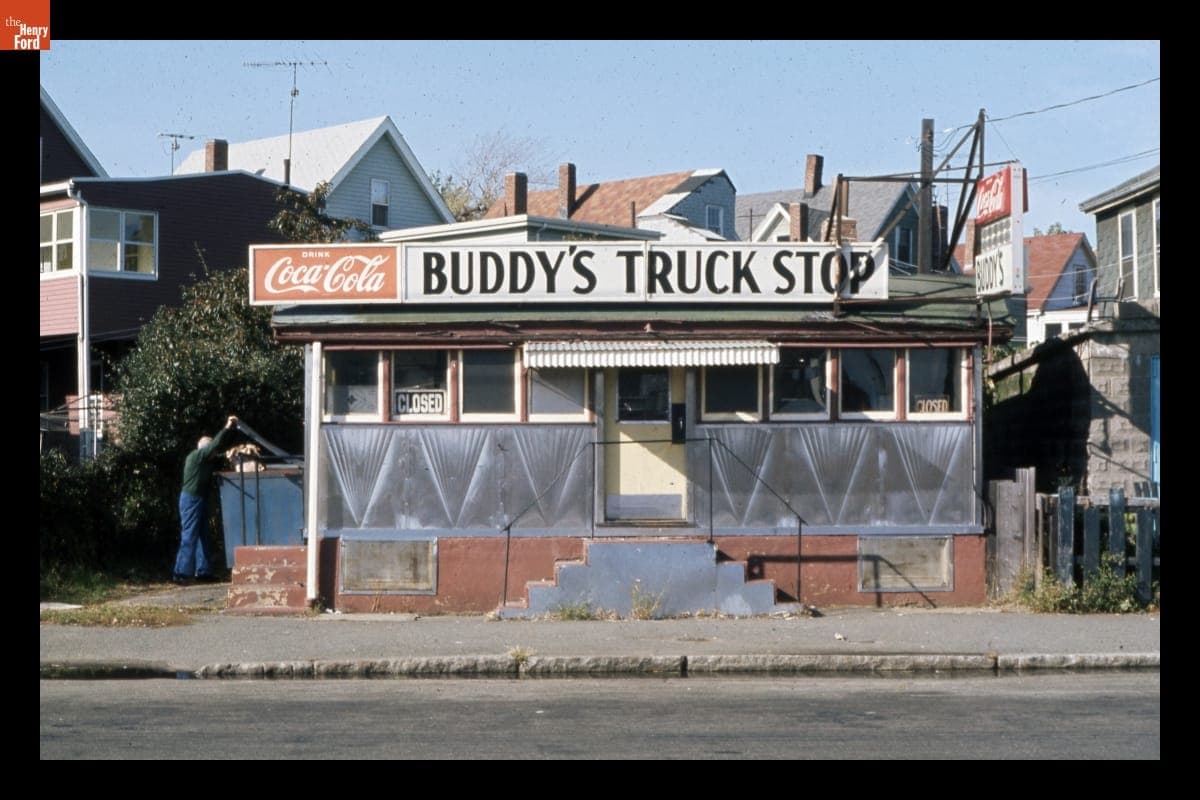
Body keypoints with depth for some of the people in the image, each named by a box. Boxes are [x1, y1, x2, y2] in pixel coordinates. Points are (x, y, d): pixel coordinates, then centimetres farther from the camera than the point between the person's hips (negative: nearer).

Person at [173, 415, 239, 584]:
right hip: (191, 499, -10)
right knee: (189, 537, -10)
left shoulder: (206, 460, 14)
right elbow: (215, 445, -20)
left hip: (200, 499, 10)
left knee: (202, 536, 11)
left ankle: (203, 571, 15)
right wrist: (226, 428, -17)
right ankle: (181, 573, -10)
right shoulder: (196, 456, -11)